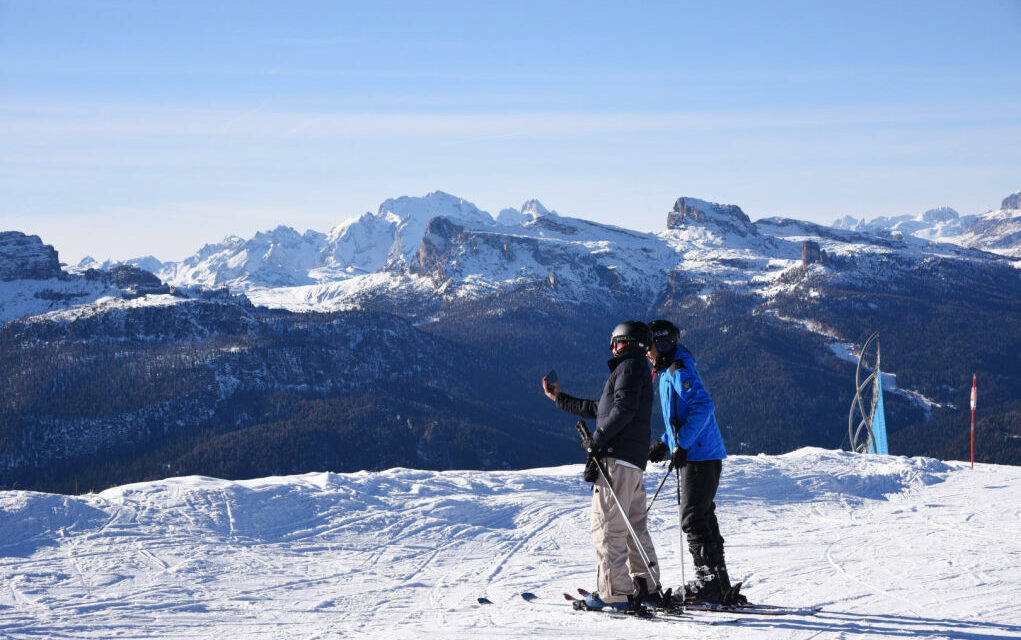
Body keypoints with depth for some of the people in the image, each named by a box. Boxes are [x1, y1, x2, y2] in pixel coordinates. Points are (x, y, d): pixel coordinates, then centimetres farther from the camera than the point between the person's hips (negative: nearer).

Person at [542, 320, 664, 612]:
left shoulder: (630, 366, -6)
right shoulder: (637, 368, 26)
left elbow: (623, 410, -20)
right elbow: (600, 410, 32)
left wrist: (597, 440, -16)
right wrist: (560, 399, 38)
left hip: (618, 457, -10)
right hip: (635, 460, 10)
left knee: (606, 524, -11)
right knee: (634, 526, 15)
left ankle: (616, 592, -15)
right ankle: (647, 587, 18)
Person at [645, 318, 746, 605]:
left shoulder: (679, 370, -13)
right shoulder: (669, 372, 19)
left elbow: (703, 405, -25)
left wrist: (682, 445, -26)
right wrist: (665, 443, 21)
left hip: (700, 456, -10)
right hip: (701, 455, 10)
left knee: (693, 520, -9)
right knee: (702, 518, 12)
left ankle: (710, 581, -7)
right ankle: (718, 584, 16)